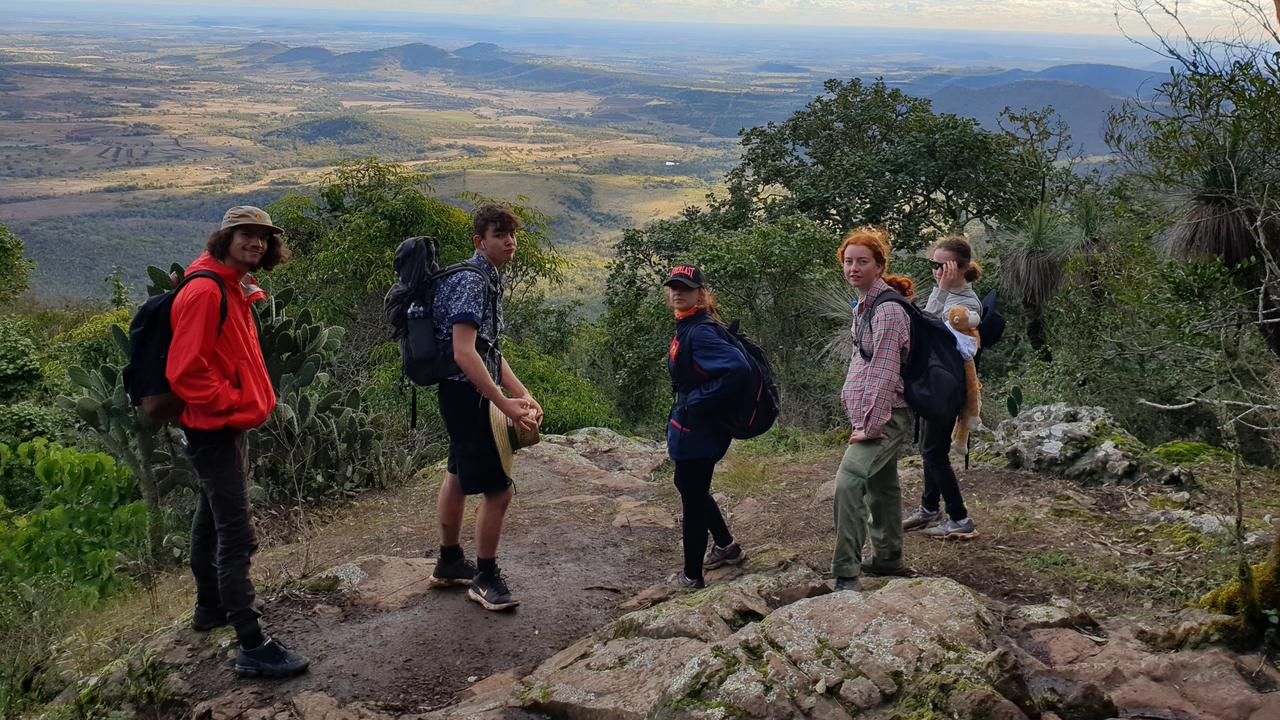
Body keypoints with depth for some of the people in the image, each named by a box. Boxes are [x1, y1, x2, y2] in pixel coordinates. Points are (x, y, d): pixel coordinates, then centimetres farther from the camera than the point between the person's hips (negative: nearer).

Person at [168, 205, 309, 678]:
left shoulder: (235, 288, 12)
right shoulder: (205, 290, -19)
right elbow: (185, 369, -23)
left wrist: (251, 399, 16)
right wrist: (230, 403, -17)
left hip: (227, 425, 11)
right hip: (214, 427, -11)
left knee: (212, 520, 22)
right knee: (236, 535, -11)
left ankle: (210, 608, 38)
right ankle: (252, 647, -10)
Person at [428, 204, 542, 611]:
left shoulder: (487, 279, 14)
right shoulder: (472, 280, -18)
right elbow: (464, 353, -28)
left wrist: (523, 395, 13)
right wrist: (505, 404, -28)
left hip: (462, 394, 11)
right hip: (469, 394, -11)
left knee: (459, 477, 20)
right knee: (498, 489, -6)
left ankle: (449, 563, 34)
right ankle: (486, 578, 7)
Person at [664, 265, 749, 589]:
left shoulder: (700, 332, -21)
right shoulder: (685, 328, 8)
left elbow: (738, 368, -33)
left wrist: (701, 401, -25)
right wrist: (685, 405, 10)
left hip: (699, 428, -10)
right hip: (689, 424, 10)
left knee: (693, 497, 2)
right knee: (689, 486, 24)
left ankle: (692, 576, 16)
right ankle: (727, 546, 41)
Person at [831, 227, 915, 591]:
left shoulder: (888, 308, -18)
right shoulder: (865, 303, 12)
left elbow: (884, 372, -22)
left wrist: (870, 425, -21)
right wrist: (864, 419, 15)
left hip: (885, 415, -10)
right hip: (878, 414, 10)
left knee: (848, 481, -20)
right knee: (881, 486, 20)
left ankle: (846, 574, -18)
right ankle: (887, 558, 35)